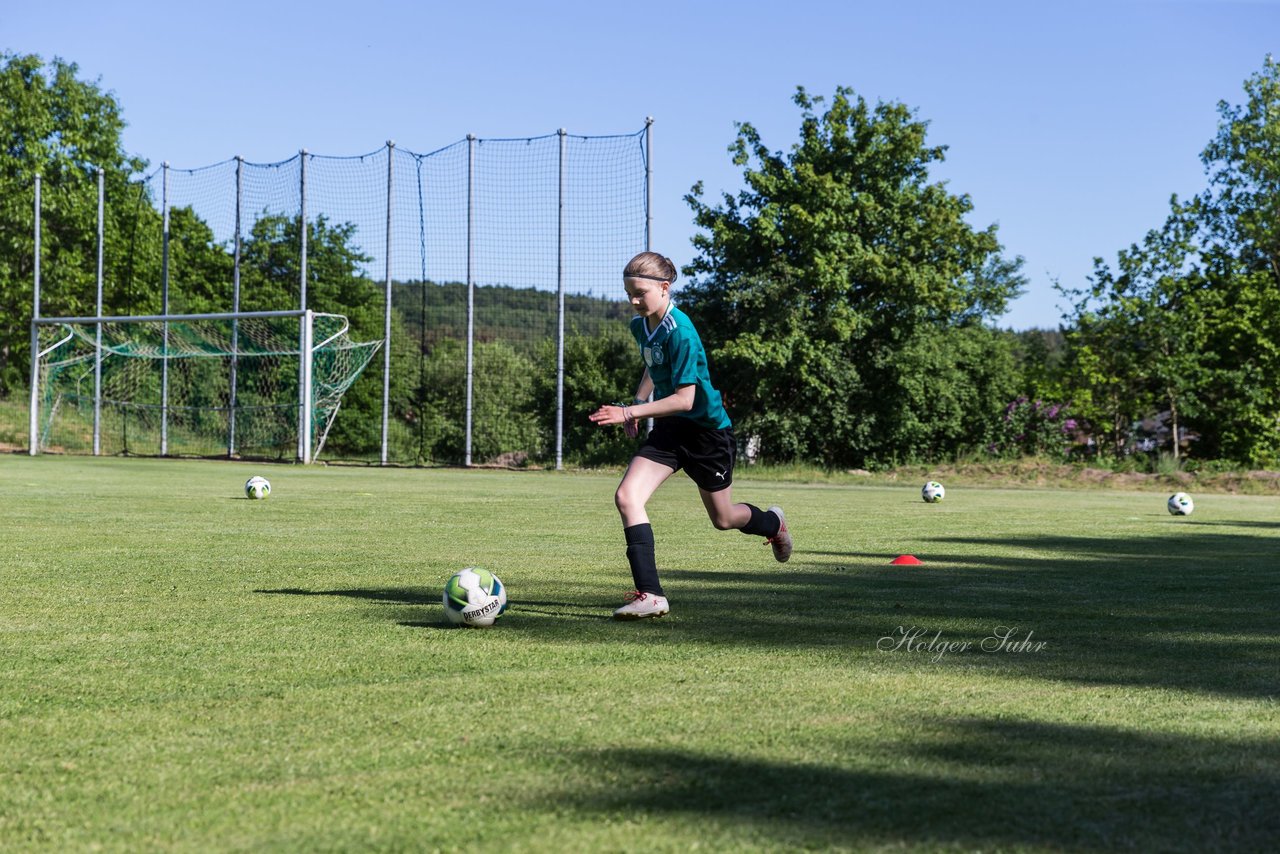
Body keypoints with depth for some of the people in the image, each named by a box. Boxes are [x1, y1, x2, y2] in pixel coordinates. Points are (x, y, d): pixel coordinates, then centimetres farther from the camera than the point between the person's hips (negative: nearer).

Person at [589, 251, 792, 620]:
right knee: (626, 496, -16)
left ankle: (772, 523, 48)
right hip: (669, 430, 7)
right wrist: (637, 403, 9)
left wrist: (631, 412, -32)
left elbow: (684, 399, -28)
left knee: (722, 519, 12)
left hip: (708, 428, -7)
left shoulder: (680, 332, -25)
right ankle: (650, 595, -17)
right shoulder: (640, 326, 0)